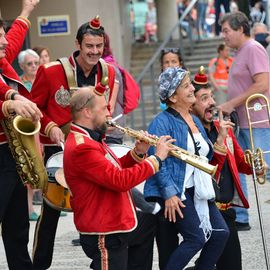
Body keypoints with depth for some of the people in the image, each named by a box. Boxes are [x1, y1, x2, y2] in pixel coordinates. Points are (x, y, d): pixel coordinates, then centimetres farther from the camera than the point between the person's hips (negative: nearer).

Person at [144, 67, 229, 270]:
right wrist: (169, 194, -24)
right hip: (174, 192, -8)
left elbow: (205, 155, 24)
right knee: (196, 238, -16)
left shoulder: (195, 121, 16)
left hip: (197, 190, 8)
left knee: (221, 233, 1)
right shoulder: (162, 122, -11)